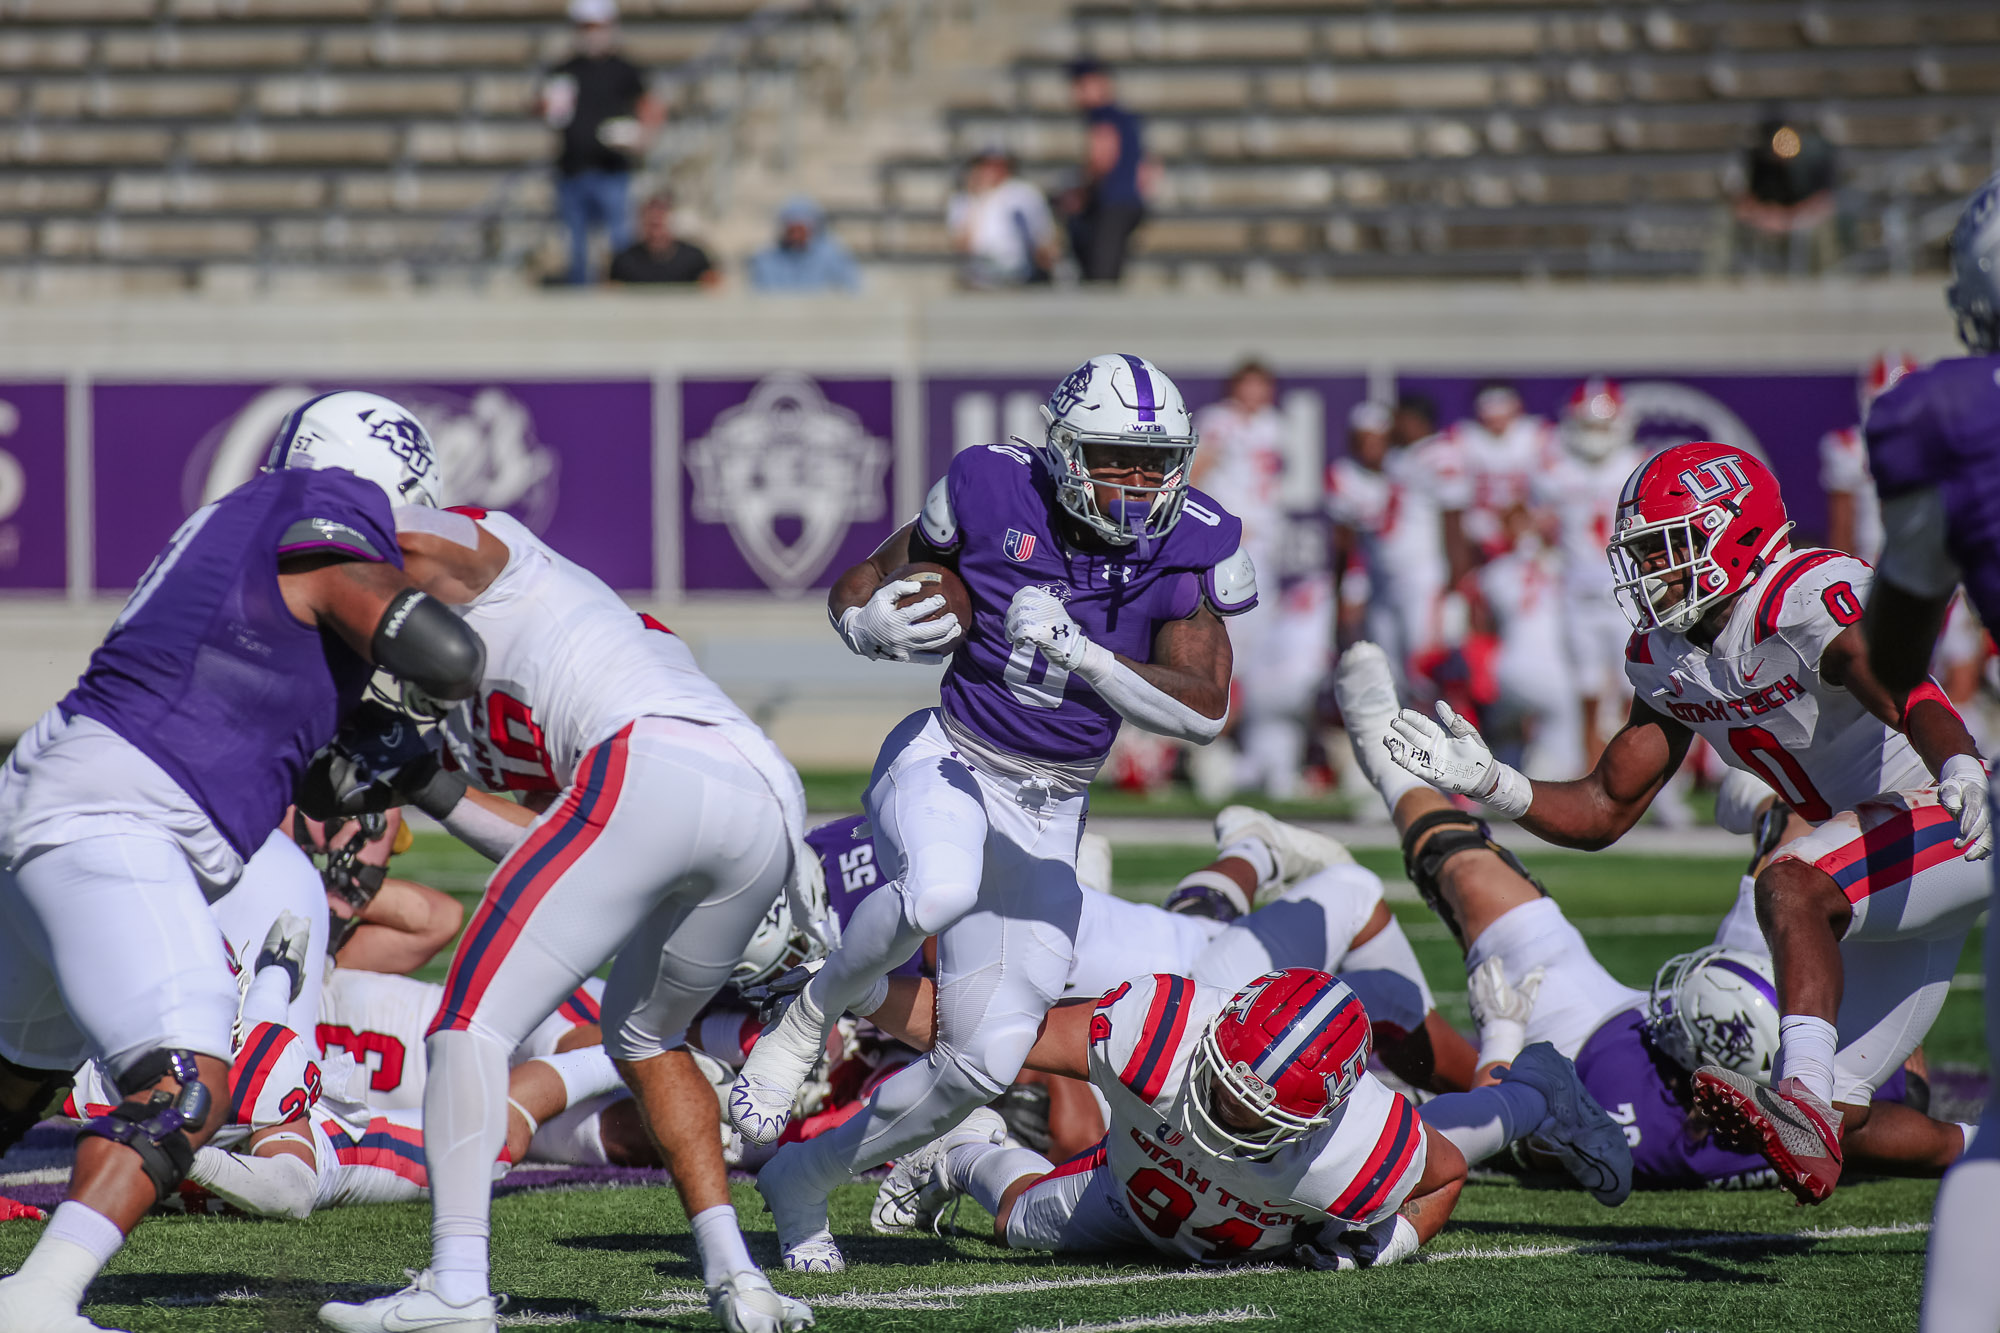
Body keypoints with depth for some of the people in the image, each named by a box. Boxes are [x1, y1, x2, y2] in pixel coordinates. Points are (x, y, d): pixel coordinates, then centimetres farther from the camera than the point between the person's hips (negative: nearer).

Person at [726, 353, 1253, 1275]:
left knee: (986, 1062, -1)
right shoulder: (993, 493, -10)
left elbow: (1204, 709, -19)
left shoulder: (1192, 550, -9)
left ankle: (804, 1179, 23)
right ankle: (805, 1023, -11)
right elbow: (856, 589, 4)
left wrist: (1079, 654, -32)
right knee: (940, 891, -40)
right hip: (947, 760, -3)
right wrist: (877, 627, -21)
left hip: (1046, 817, 3)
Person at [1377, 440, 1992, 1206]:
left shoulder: (1809, 599, -23)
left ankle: (1805, 1102, -46)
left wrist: (1961, 770, -62)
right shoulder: (1667, 659, 3)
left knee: (1791, 886, -35)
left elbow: (1912, 700, -41)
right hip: (1887, 863, 9)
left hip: (1953, 824, -9)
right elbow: (1603, 813, 6)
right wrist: (1487, 782, -10)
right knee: (1838, 1123, 7)